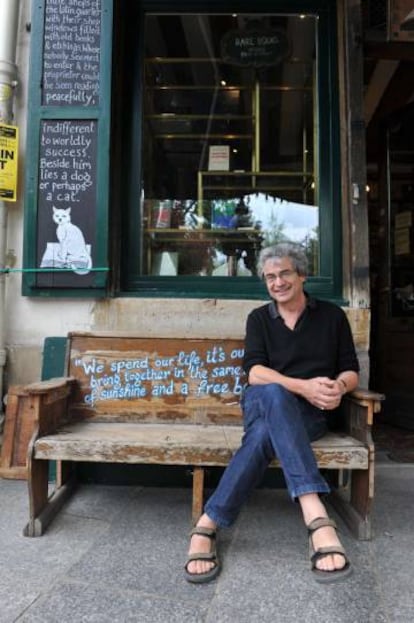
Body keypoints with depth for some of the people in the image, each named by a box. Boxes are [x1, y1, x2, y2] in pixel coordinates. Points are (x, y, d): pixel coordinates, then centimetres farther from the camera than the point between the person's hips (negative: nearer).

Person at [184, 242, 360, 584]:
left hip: (309, 414, 1)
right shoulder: (259, 318, 10)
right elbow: (254, 372, -5)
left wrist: (339, 386, -18)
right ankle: (317, 517, -50)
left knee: (264, 434, -36)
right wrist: (303, 386, -24)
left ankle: (209, 524, -32)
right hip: (263, 403, 0)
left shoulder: (332, 315, 10)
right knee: (274, 391, -40)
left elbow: (351, 370, 9)